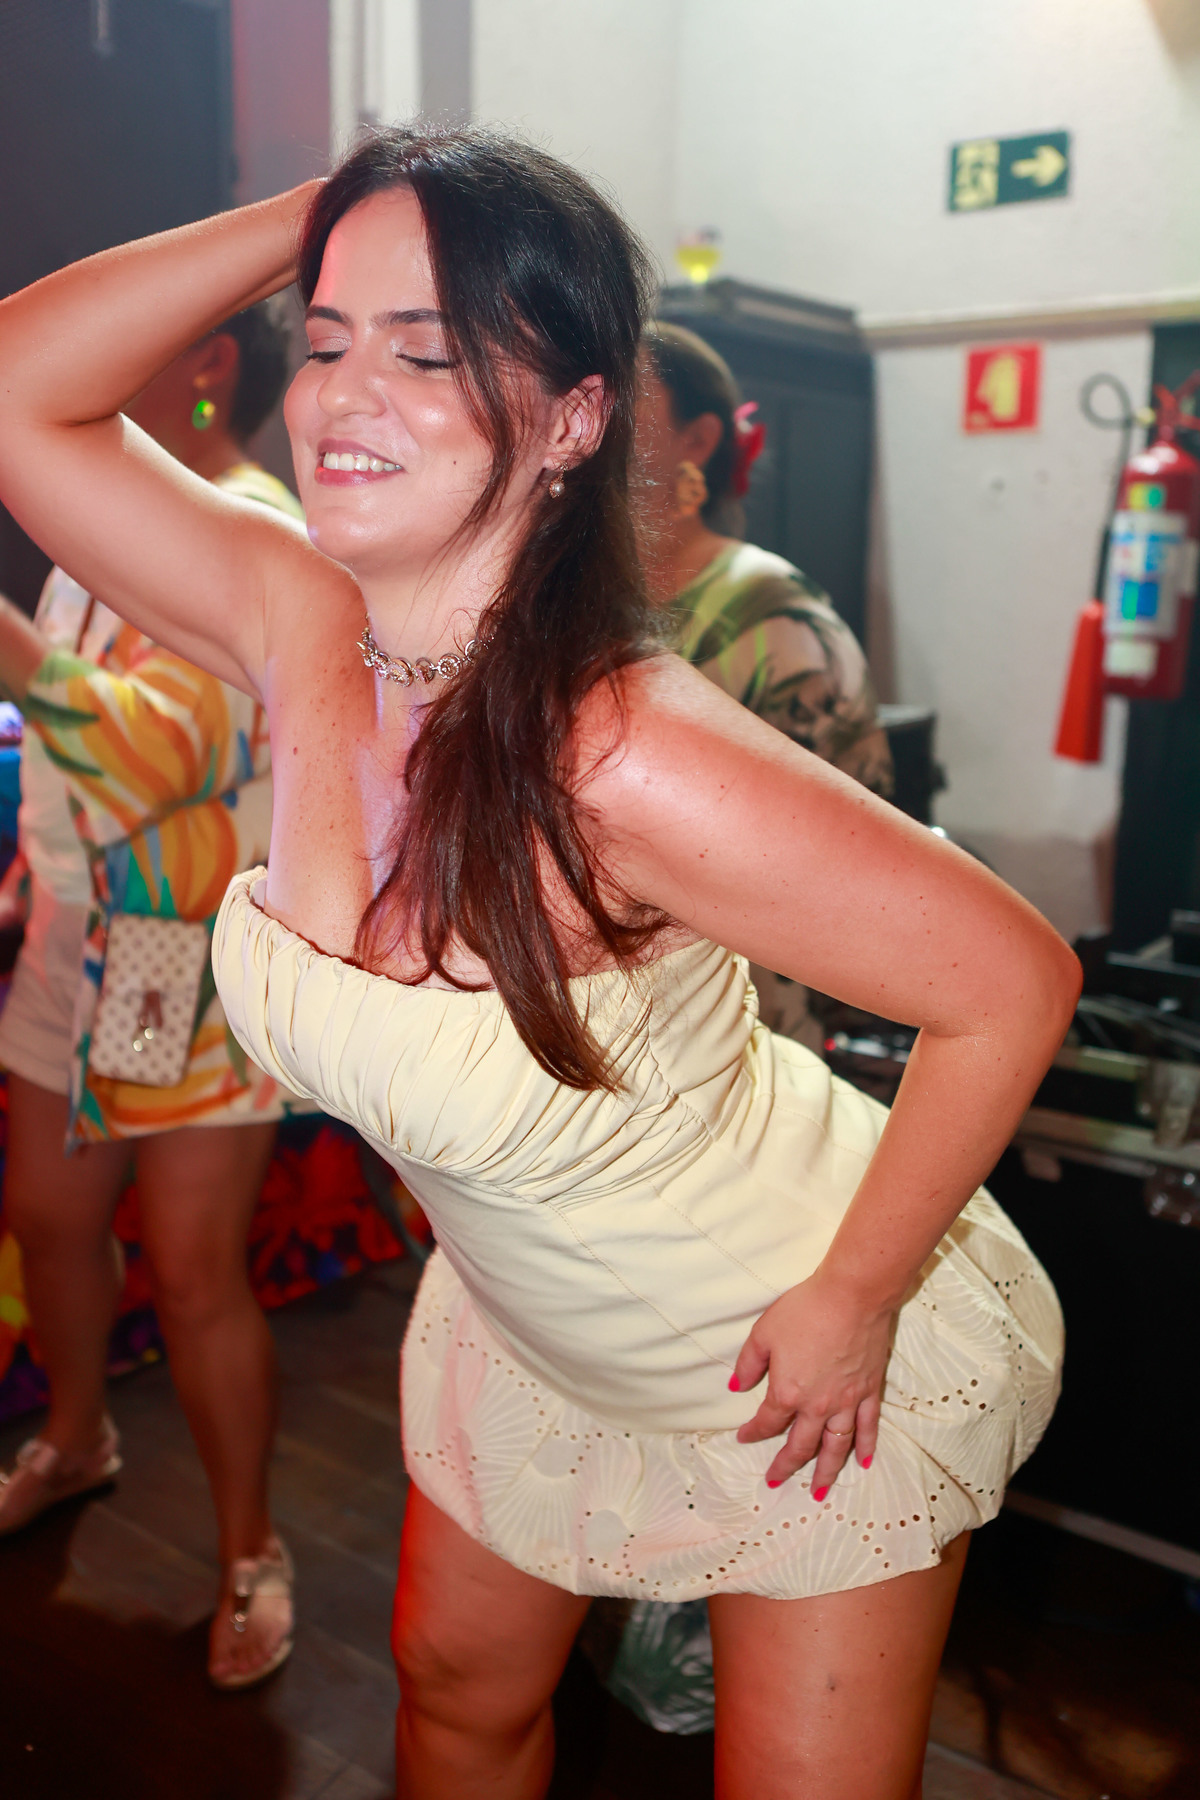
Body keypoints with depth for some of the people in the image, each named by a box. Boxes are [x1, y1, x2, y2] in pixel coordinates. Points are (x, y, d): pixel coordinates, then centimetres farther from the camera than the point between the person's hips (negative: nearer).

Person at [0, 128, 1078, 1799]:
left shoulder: (631, 756, -36)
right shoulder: (299, 632, -16)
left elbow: (1014, 982, -28)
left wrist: (854, 1301, -19)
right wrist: (319, 212, -20)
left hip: (820, 1353, -5)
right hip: (522, 1329, 6)